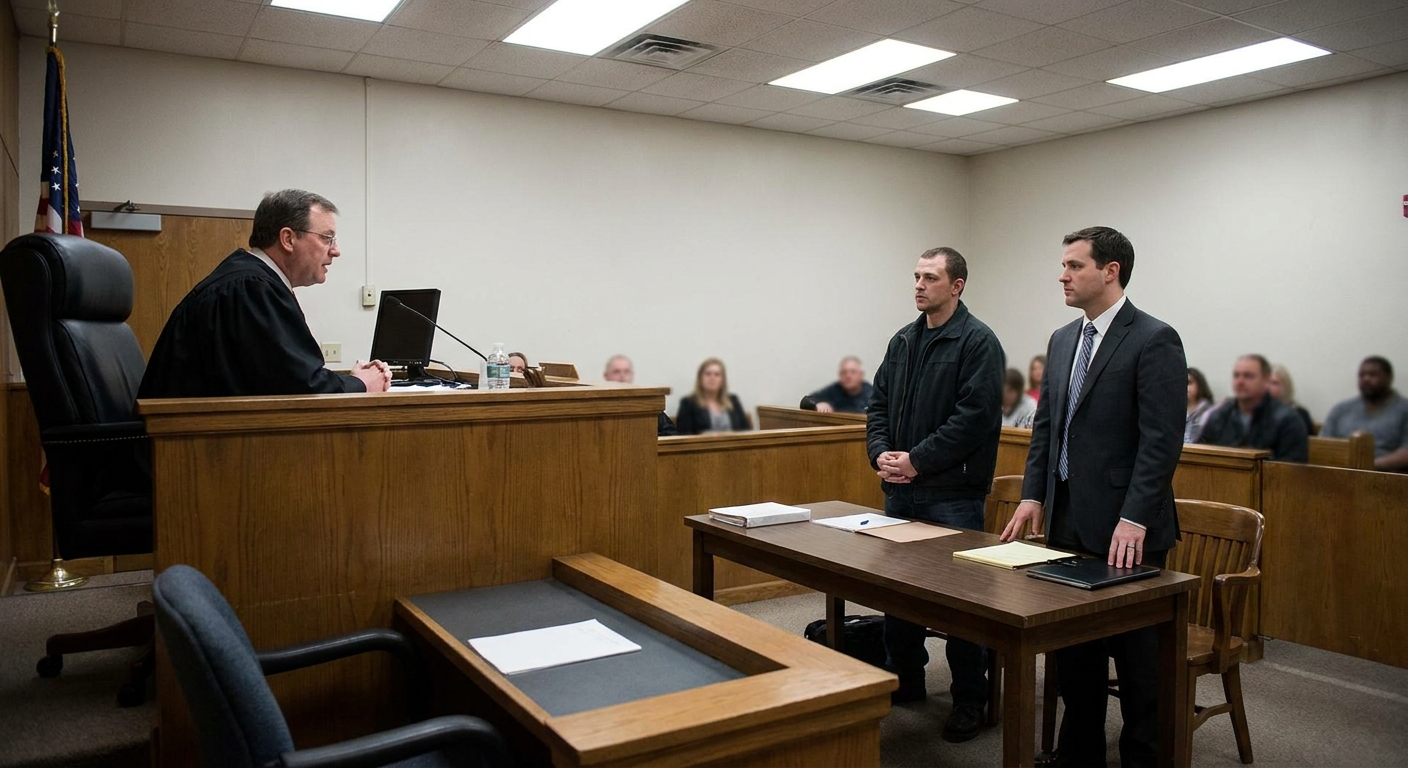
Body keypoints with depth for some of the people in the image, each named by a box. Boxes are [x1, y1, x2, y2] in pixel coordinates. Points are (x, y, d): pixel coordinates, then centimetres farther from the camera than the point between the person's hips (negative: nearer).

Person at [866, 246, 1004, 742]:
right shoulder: (903, 341, 13)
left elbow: (974, 416, -17)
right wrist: (881, 454, -4)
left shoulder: (978, 342, -8)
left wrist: (918, 460, -17)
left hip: (952, 494, -7)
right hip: (899, 490, 7)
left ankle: (970, 699, 17)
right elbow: (879, 405, 14)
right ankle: (905, 680, 32)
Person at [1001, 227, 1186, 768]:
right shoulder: (1062, 340, 13)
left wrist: (1134, 519, -22)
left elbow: (1162, 439, -16)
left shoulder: (1154, 340, -10)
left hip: (1125, 528, -7)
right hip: (1068, 520, 7)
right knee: (1072, 646, 16)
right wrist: (1034, 494, 6)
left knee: (1136, 653, 6)